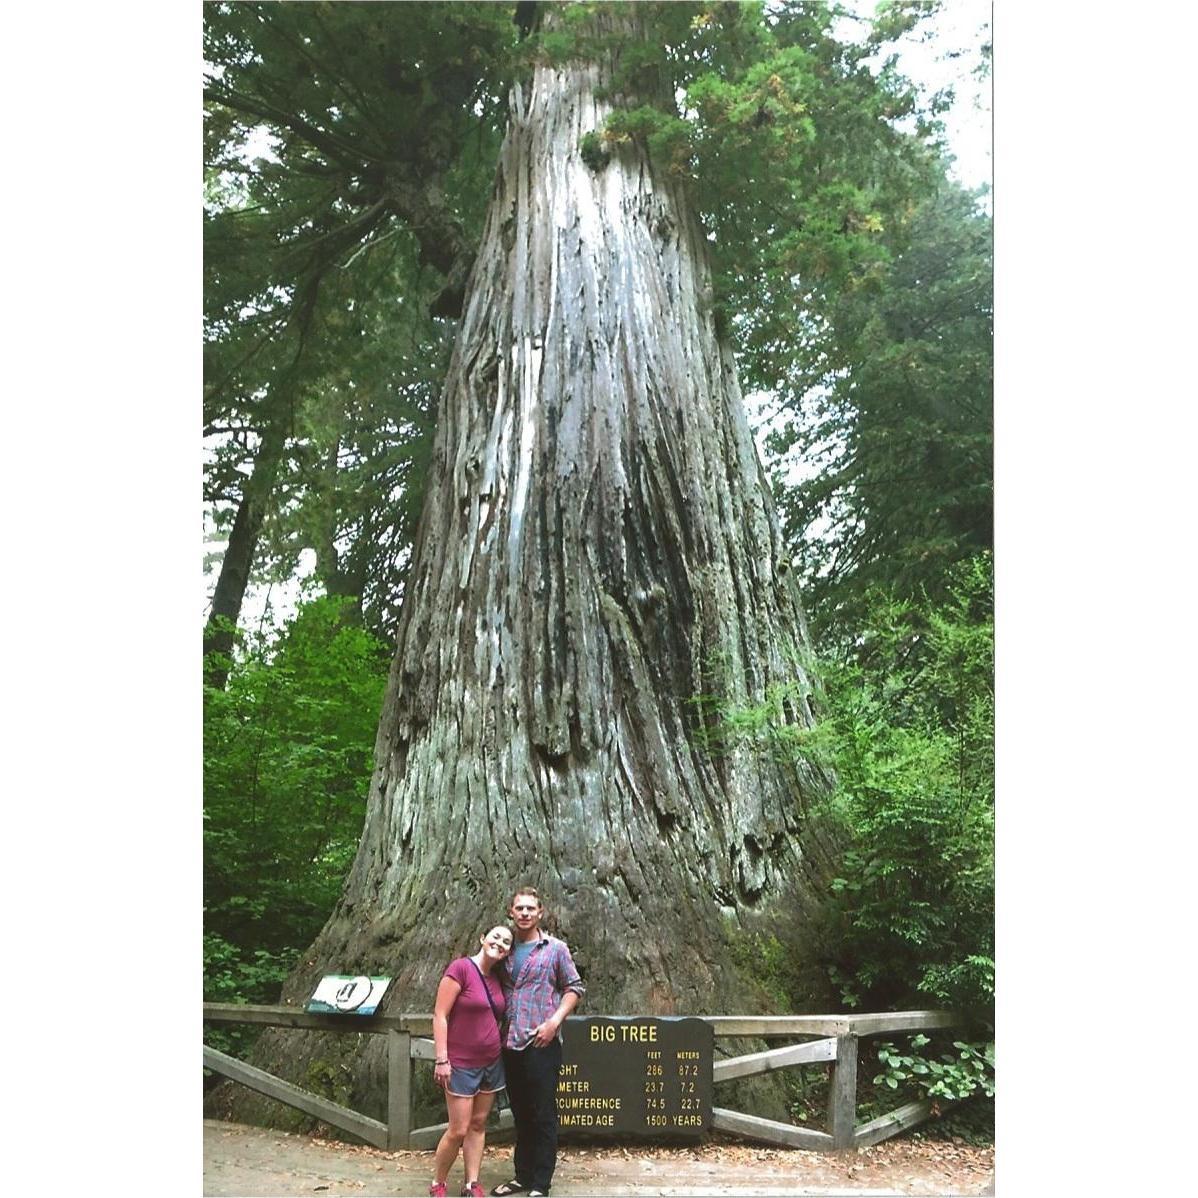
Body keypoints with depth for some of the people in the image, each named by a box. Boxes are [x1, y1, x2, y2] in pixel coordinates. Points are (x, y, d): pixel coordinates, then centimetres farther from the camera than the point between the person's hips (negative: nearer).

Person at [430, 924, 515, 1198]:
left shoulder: (497, 979, 5)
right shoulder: (460, 968, -16)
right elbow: (440, 1015, -17)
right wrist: (441, 1059, -19)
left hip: (491, 1063, 7)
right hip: (461, 1065, -7)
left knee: (478, 1125, 12)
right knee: (458, 1130, -1)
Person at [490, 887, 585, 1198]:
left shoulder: (555, 948, -2)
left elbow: (574, 988, -2)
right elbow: (498, 991, 16)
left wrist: (554, 1022, -12)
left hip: (542, 1045, -4)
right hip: (510, 1045, 4)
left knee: (543, 1116, 3)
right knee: (521, 1114, 16)